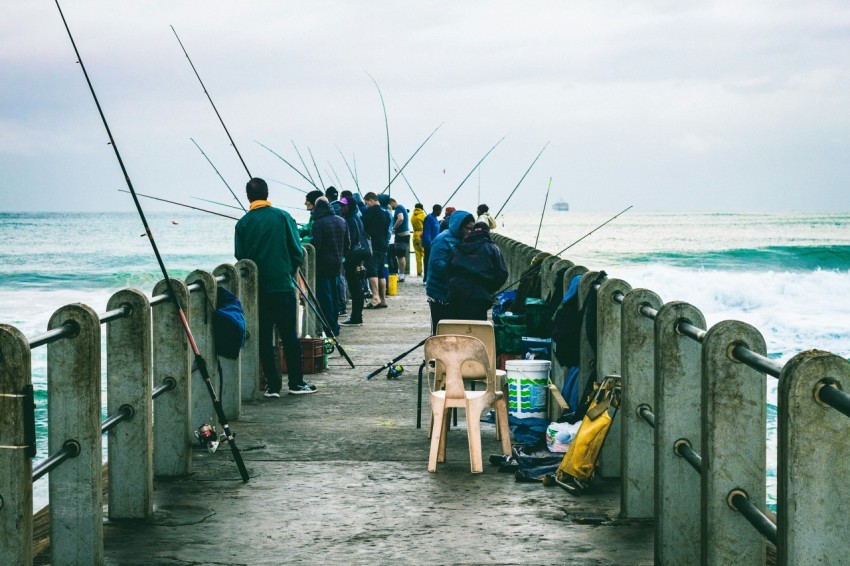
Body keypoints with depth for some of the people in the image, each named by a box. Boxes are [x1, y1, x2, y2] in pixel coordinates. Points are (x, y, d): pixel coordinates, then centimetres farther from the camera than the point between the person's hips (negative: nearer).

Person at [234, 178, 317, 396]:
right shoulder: (282, 216, -3)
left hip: (256, 288, 1)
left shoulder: (243, 224, -1)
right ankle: (296, 383, 9)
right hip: (283, 285, -1)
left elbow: (240, 257, 2)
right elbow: (297, 251, -2)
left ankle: (273, 385, 5)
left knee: (264, 337, 6)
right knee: (289, 335, 6)